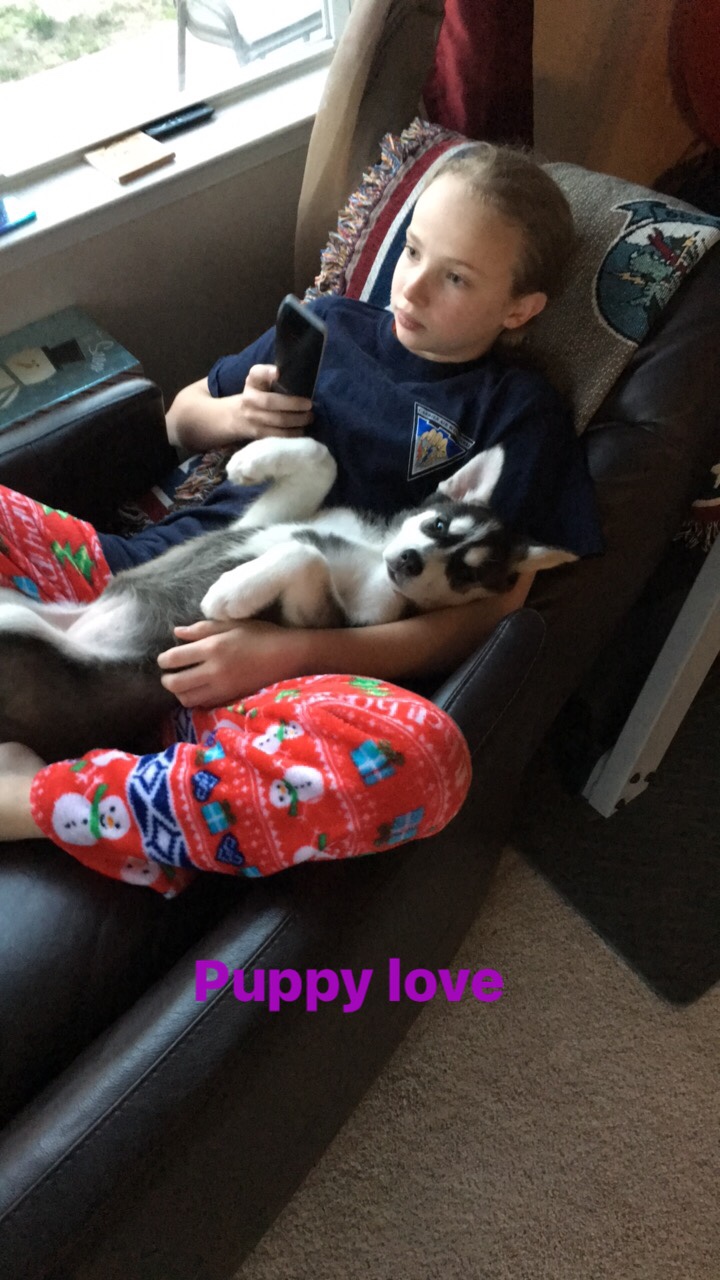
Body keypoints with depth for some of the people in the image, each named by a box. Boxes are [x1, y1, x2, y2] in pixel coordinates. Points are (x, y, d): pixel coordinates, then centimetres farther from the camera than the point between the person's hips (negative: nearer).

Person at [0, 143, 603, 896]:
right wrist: (236, 414, 3)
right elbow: (181, 420, 28)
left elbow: (486, 613, -6)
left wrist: (288, 653, -19)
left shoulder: (517, 415, 7)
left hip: (294, 662, -3)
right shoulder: (330, 323, 18)